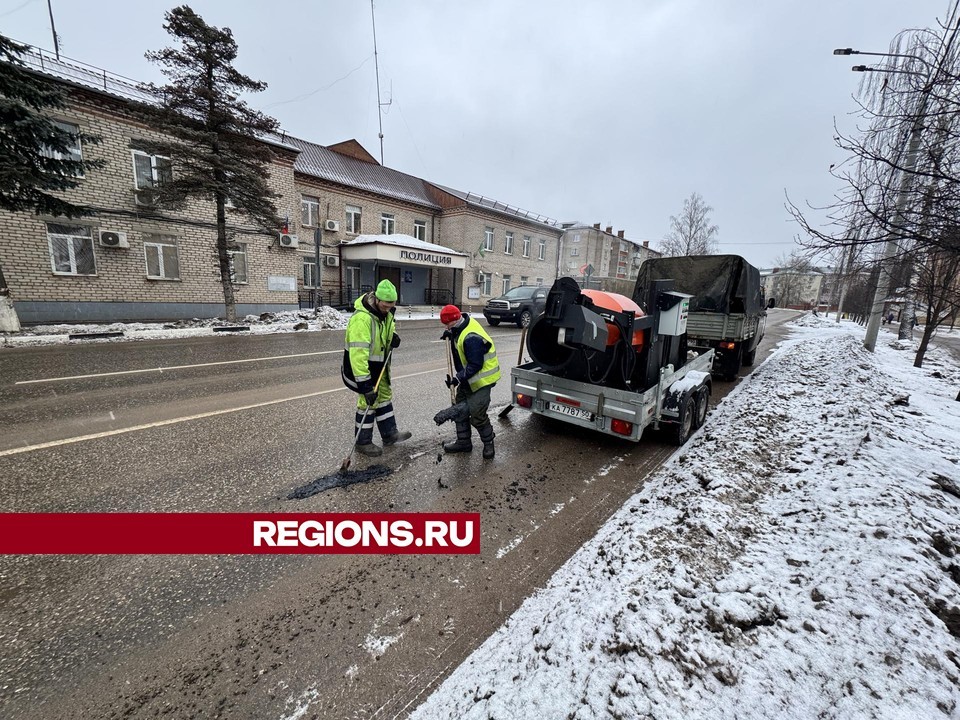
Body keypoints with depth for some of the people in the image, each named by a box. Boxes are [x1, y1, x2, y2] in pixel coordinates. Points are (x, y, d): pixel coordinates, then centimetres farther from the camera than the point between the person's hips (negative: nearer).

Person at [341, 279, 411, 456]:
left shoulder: (386, 312, -5)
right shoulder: (362, 318, -32)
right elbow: (358, 353, -36)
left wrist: (393, 337, -7)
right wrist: (364, 384, -36)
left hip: (380, 365, 9)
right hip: (362, 366, -9)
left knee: (385, 396, 17)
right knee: (368, 402, 1)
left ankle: (390, 434, 34)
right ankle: (363, 442, 20)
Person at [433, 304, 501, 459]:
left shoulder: (471, 338, -31)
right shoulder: (463, 324, -1)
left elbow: (475, 366, -29)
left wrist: (457, 378, -28)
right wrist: (449, 334, -1)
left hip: (481, 379, -10)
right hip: (467, 378, 10)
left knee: (477, 415, -7)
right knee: (460, 408, 15)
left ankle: (488, 443, 17)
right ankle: (463, 442, 29)